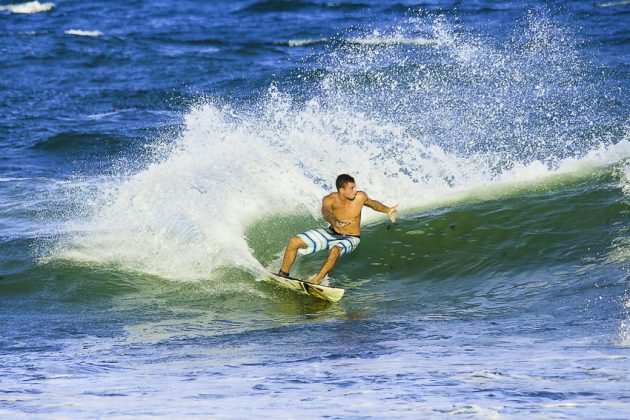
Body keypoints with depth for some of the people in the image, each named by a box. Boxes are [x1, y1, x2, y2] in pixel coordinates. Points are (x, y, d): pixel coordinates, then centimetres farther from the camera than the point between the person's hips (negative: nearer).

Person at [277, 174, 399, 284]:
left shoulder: (360, 197, -18)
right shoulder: (330, 200, -23)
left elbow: (372, 203, 6)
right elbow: (326, 212, -46)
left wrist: (388, 210, -3)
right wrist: (335, 222, -67)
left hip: (350, 239, -2)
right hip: (332, 233, 2)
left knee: (335, 250, -39)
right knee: (294, 242, -9)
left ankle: (315, 281, -32)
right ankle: (283, 274, 9)